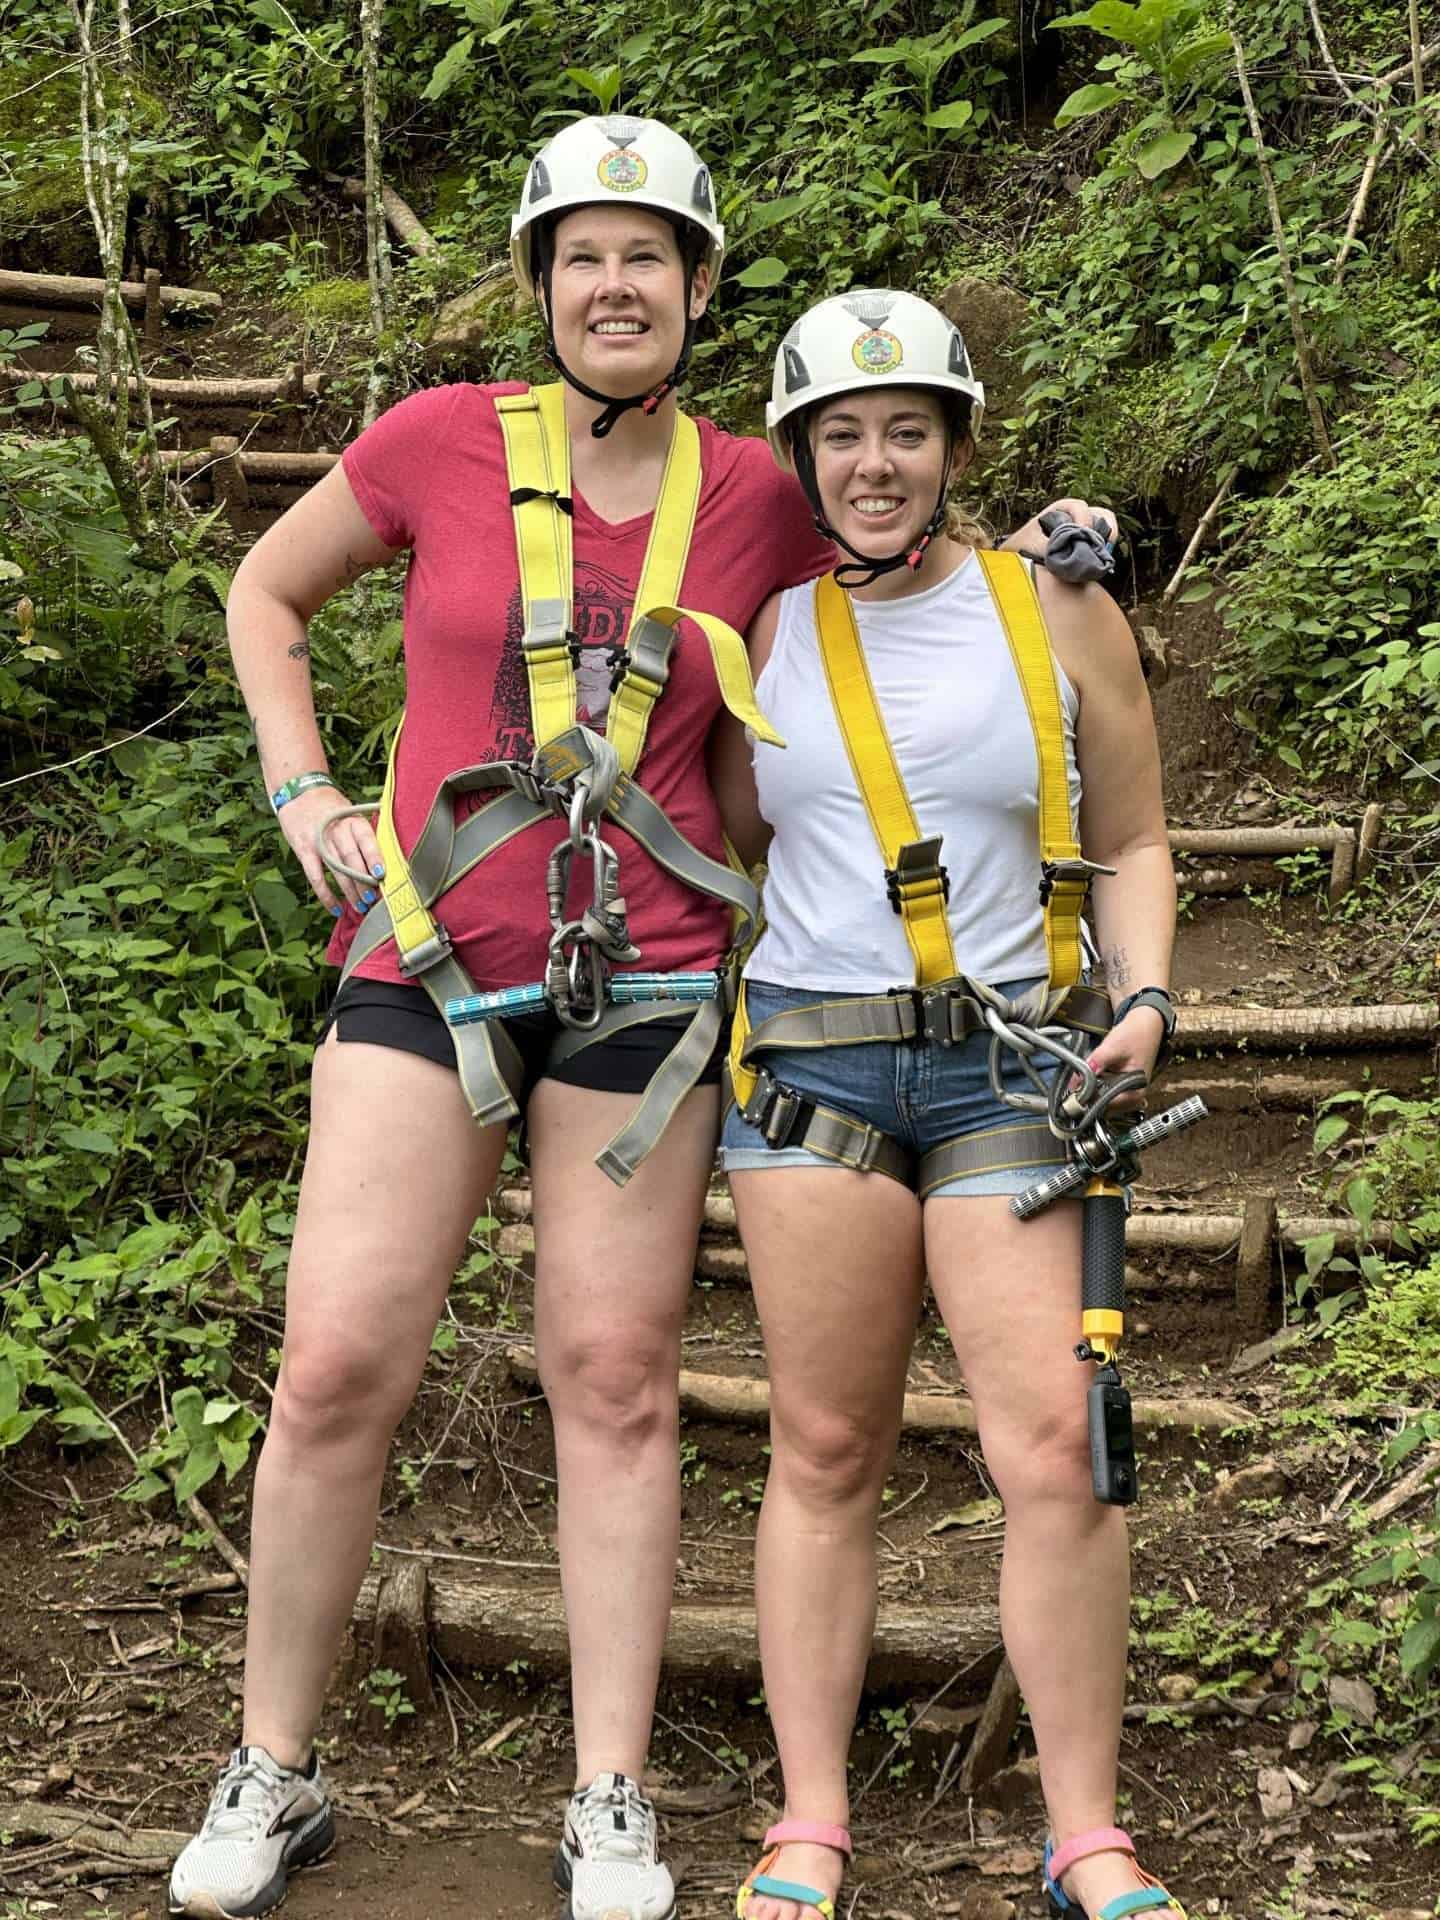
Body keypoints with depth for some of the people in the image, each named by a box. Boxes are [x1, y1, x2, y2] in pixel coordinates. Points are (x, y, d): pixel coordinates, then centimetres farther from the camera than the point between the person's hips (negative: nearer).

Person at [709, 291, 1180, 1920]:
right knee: (826, 1450, 3)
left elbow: (1129, 841, 10)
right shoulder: (767, 633, 8)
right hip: (815, 1062, 1)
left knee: (1055, 1449, -8)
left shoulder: (1058, 611, 5)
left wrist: (1141, 997, -3)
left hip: (1011, 1068, -1)